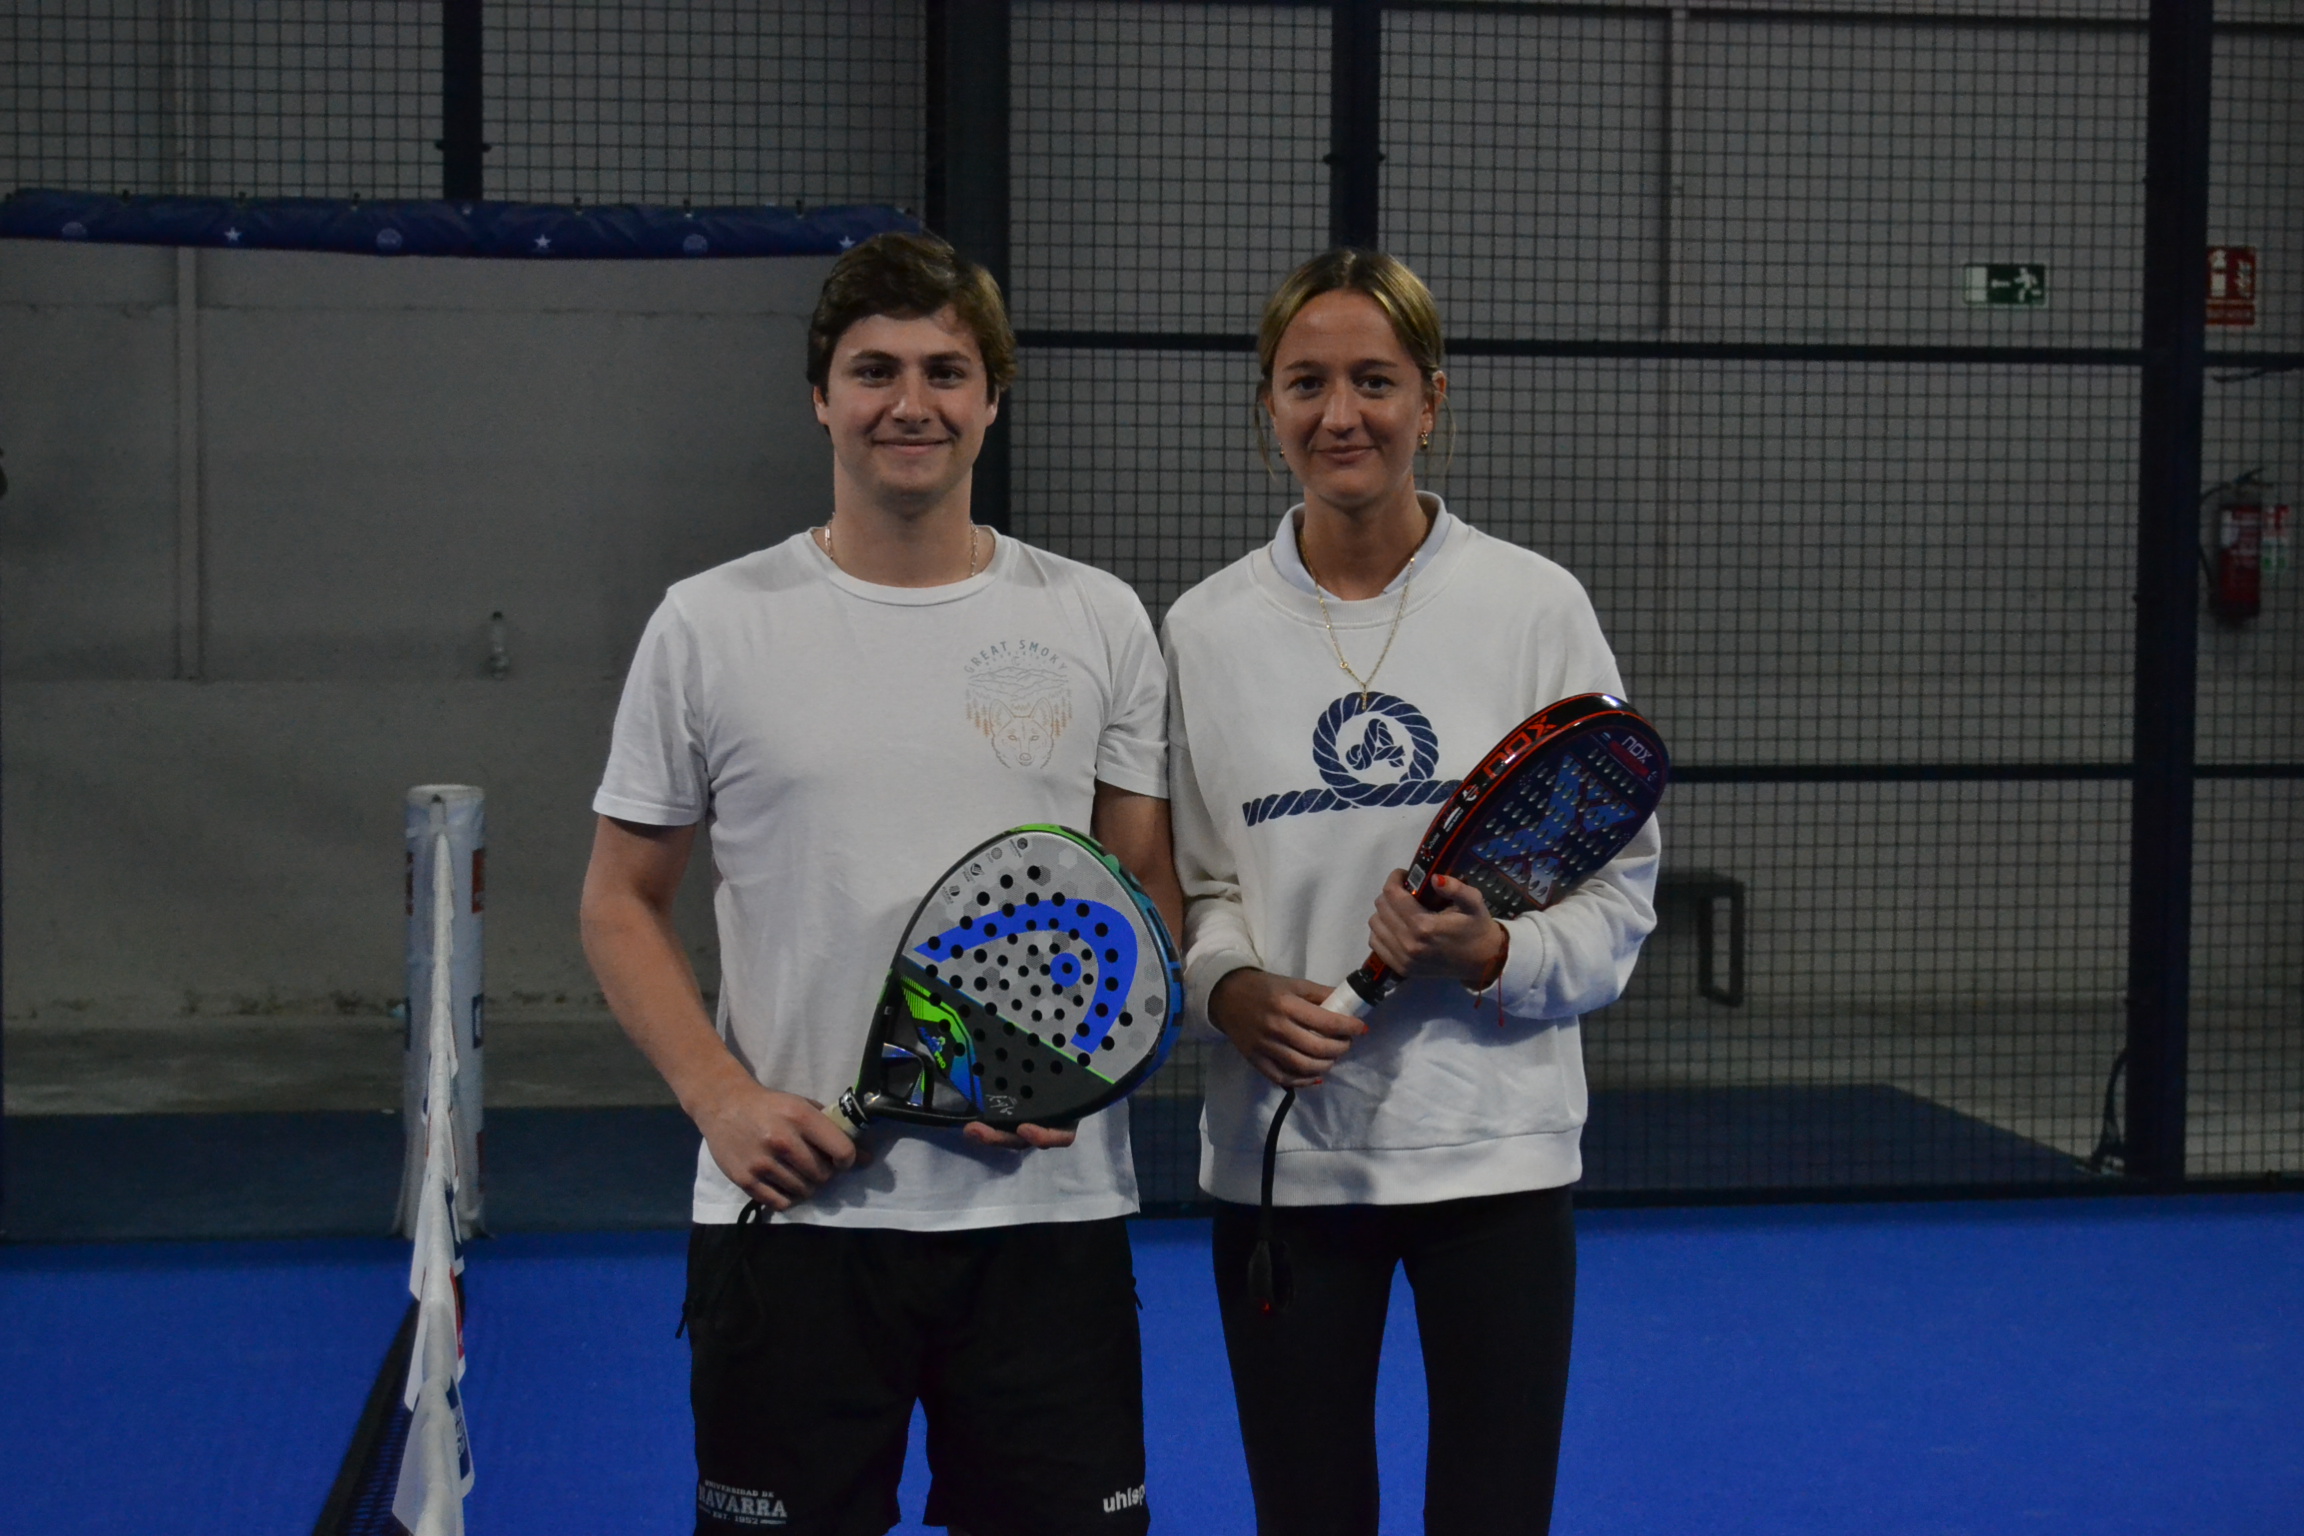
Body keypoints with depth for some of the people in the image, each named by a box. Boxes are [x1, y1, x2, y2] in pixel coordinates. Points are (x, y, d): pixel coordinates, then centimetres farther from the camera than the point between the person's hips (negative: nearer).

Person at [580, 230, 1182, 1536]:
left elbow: (1152, 889, 8)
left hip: (1048, 1206, 1)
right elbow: (623, 904, 6)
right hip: (790, 1211, -1)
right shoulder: (710, 626, 2)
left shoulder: (1099, 621, 5)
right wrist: (723, 1098, -9)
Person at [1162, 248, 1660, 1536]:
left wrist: (1494, 954, -18)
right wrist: (1232, 987, -12)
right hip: (1278, 1151, 1)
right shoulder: (1206, 629, 2)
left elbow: (1620, 886, 0)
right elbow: (1186, 886, 8)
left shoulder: (1536, 605, -2)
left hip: (1494, 1149, -1)